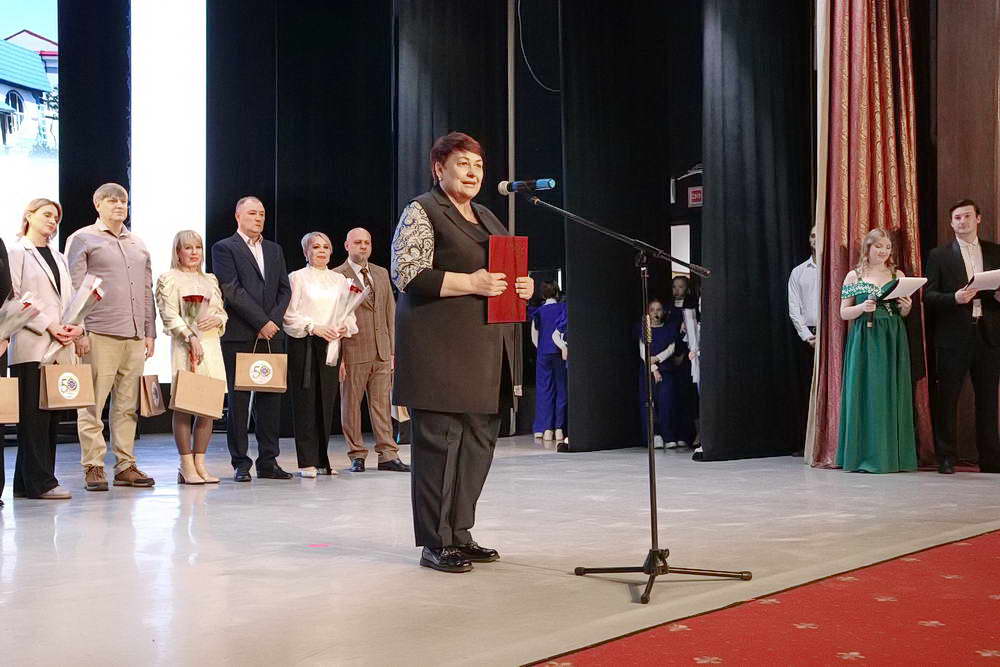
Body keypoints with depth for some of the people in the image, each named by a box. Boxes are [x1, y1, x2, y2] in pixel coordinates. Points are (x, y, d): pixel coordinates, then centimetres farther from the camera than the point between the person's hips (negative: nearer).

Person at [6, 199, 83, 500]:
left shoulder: (58, 257, 23)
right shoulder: (16, 252, 2)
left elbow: (71, 298, 19)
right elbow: (14, 297, -7)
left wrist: (77, 326, 0)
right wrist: (48, 326, -14)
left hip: (60, 348, 7)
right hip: (31, 346, -7)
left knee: (52, 415, 4)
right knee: (34, 415, -7)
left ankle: (26, 482, 10)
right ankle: (40, 482, -5)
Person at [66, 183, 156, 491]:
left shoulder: (138, 244, 21)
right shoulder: (82, 239, 4)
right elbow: (74, 288, -2)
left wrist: (149, 331, 14)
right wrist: (78, 332, -10)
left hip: (135, 336, 5)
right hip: (99, 335, -5)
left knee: (128, 405, 6)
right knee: (93, 404, -4)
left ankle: (125, 465, 12)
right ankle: (93, 467, 1)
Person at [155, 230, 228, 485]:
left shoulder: (210, 280, 20)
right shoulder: (170, 279, 2)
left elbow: (222, 311, 20)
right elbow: (170, 315, -7)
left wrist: (217, 319, -3)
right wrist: (190, 337, -17)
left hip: (211, 345, 6)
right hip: (185, 347, -6)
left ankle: (199, 463, 8)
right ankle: (187, 466, -2)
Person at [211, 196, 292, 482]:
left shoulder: (274, 249, 18)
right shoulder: (224, 248, 0)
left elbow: (284, 289, 13)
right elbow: (232, 291, -9)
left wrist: (273, 321, -4)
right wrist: (262, 322, -12)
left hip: (271, 334, 5)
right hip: (239, 336, -5)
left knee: (270, 398, 5)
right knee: (239, 399, -1)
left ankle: (268, 461, 10)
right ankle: (240, 463, 4)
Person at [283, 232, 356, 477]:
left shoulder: (339, 280, 16)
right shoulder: (297, 277, 3)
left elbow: (349, 313, 16)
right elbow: (289, 314, -4)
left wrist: (345, 328, -5)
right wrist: (314, 327, -15)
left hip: (331, 344, 4)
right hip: (304, 345, -4)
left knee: (327, 401, 3)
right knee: (305, 401, -6)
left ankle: (322, 459, 9)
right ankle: (307, 461, -4)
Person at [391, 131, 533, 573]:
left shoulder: (488, 219, 22)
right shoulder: (422, 213, -2)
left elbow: (505, 271, 31)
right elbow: (407, 275, -13)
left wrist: (522, 287, 8)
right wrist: (471, 283, -18)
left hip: (487, 350, 8)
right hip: (442, 350, -8)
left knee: (478, 442, 9)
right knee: (439, 442, -6)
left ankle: (459, 534, 18)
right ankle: (435, 543, 1)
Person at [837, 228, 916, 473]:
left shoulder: (898, 275, 12)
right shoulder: (854, 276, 5)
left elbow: (904, 313, 17)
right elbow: (844, 313, 3)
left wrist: (906, 308, -6)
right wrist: (863, 308, -15)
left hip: (893, 341, 2)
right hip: (864, 340, -2)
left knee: (892, 393, 1)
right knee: (865, 392, -5)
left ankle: (892, 454, 5)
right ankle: (864, 454, -1)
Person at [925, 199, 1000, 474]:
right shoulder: (939, 255, 6)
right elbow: (928, 296, 0)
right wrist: (954, 298, -16)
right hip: (954, 336, -2)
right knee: (947, 398, -1)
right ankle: (946, 458, 6)